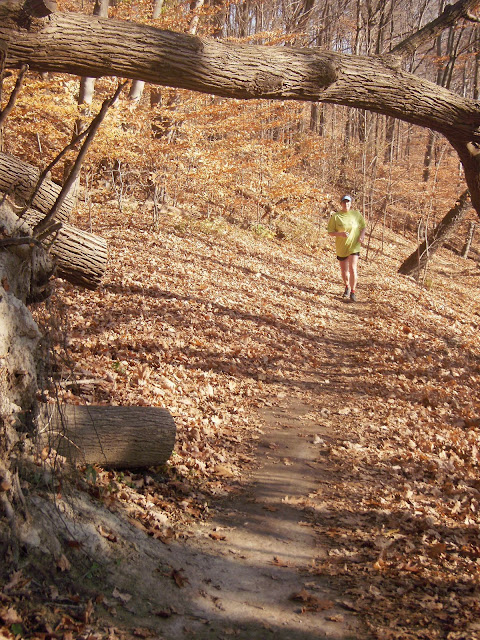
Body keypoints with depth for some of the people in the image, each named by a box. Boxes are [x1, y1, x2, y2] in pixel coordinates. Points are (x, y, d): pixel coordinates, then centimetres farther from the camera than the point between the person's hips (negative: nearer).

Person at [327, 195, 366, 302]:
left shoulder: (356, 214, -1)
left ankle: (353, 292, -5)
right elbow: (330, 232, -4)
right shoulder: (335, 216, -6)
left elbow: (363, 227, 12)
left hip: (354, 246, -1)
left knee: (353, 269, -14)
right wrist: (340, 234, -22)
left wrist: (361, 236, -8)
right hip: (341, 248, 1)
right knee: (344, 271, 14)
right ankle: (347, 287, 42)